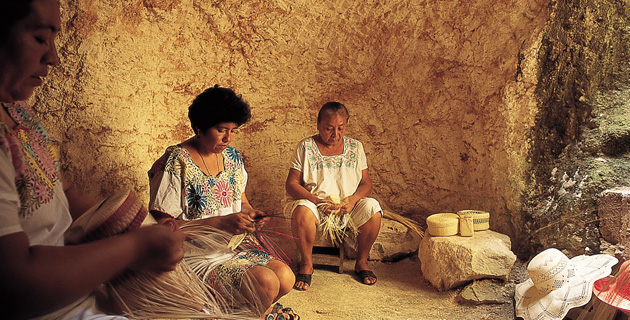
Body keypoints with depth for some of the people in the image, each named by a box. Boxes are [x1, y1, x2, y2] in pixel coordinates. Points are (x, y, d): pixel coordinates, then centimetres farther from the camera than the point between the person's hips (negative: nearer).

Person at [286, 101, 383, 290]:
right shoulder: (306, 147, -1)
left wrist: (353, 199, -17)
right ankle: (306, 264, -11)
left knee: (372, 208, -27)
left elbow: (366, 183, 6)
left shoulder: (355, 147, 7)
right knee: (302, 210, -36)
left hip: (349, 206, 2)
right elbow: (291, 184, -5)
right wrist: (317, 200, -22)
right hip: (315, 204, -2)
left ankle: (361, 262, -4)